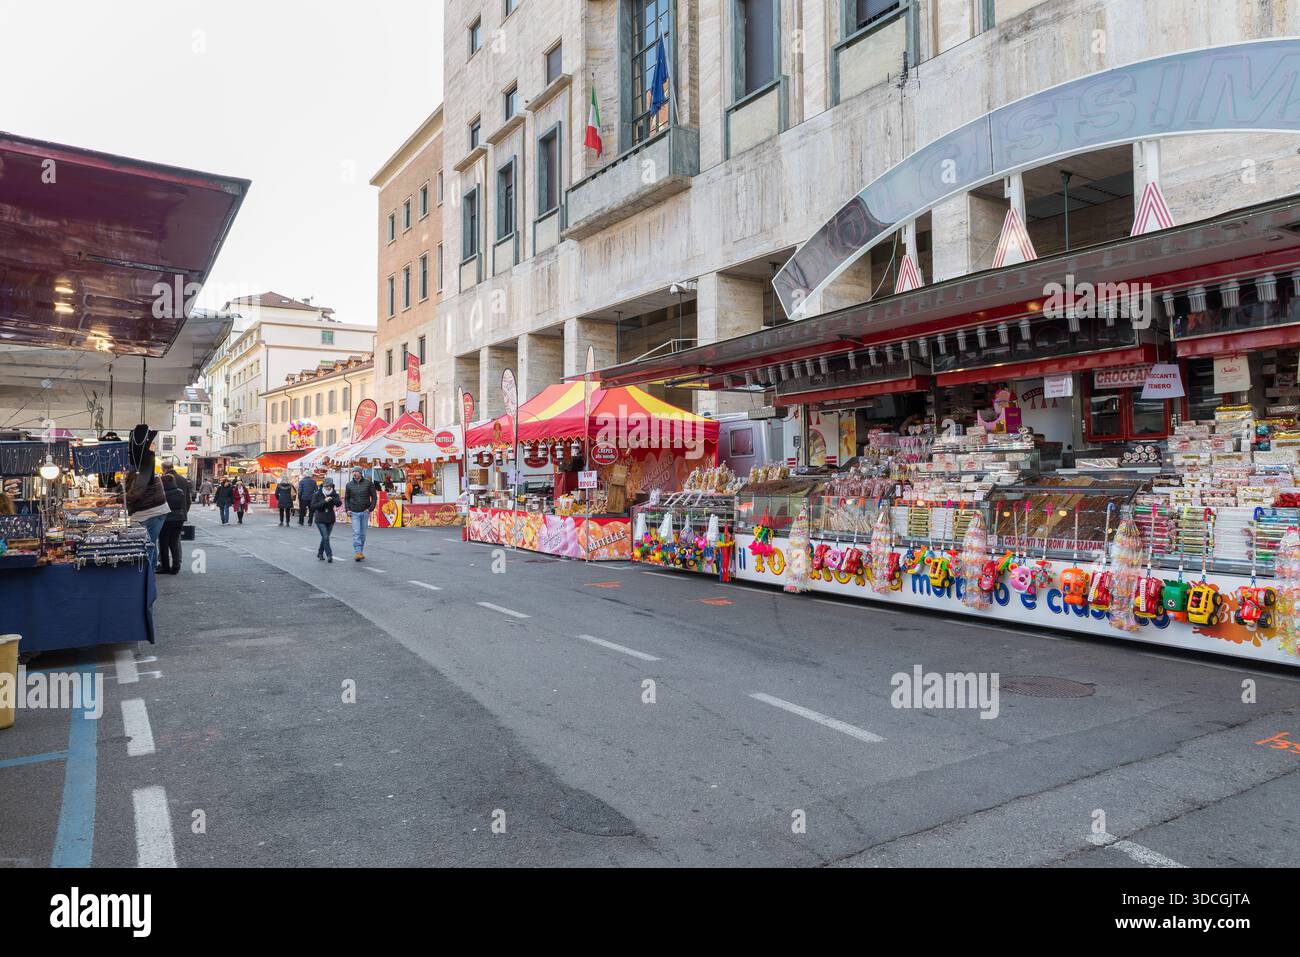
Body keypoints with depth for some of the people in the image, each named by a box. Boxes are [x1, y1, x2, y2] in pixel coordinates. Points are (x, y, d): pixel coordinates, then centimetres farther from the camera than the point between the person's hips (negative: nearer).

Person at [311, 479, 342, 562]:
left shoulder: (334, 494, 2)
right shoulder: (317, 494, -5)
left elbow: (339, 503, -11)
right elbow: (313, 506, -13)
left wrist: (332, 499, -29)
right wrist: (324, 501, -22)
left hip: (330, 519, 3)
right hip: (320, 519, -3)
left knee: (325, 537, 13)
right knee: (325, 537, -11)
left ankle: (320, 553, 31)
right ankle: (329, 555, -9)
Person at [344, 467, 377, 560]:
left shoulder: (368, 483, -1)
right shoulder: (349, 485, 4)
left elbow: (374, 497, 0)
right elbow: (346, 498, 13)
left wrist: (370, 509, -9)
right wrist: (347, 509, -1)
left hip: (365, 512, 0)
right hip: (354, 513, 0)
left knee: (362, 533, 8)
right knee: (356, 533, -11)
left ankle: (361, 552, 19)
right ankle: (357, 553, -16)